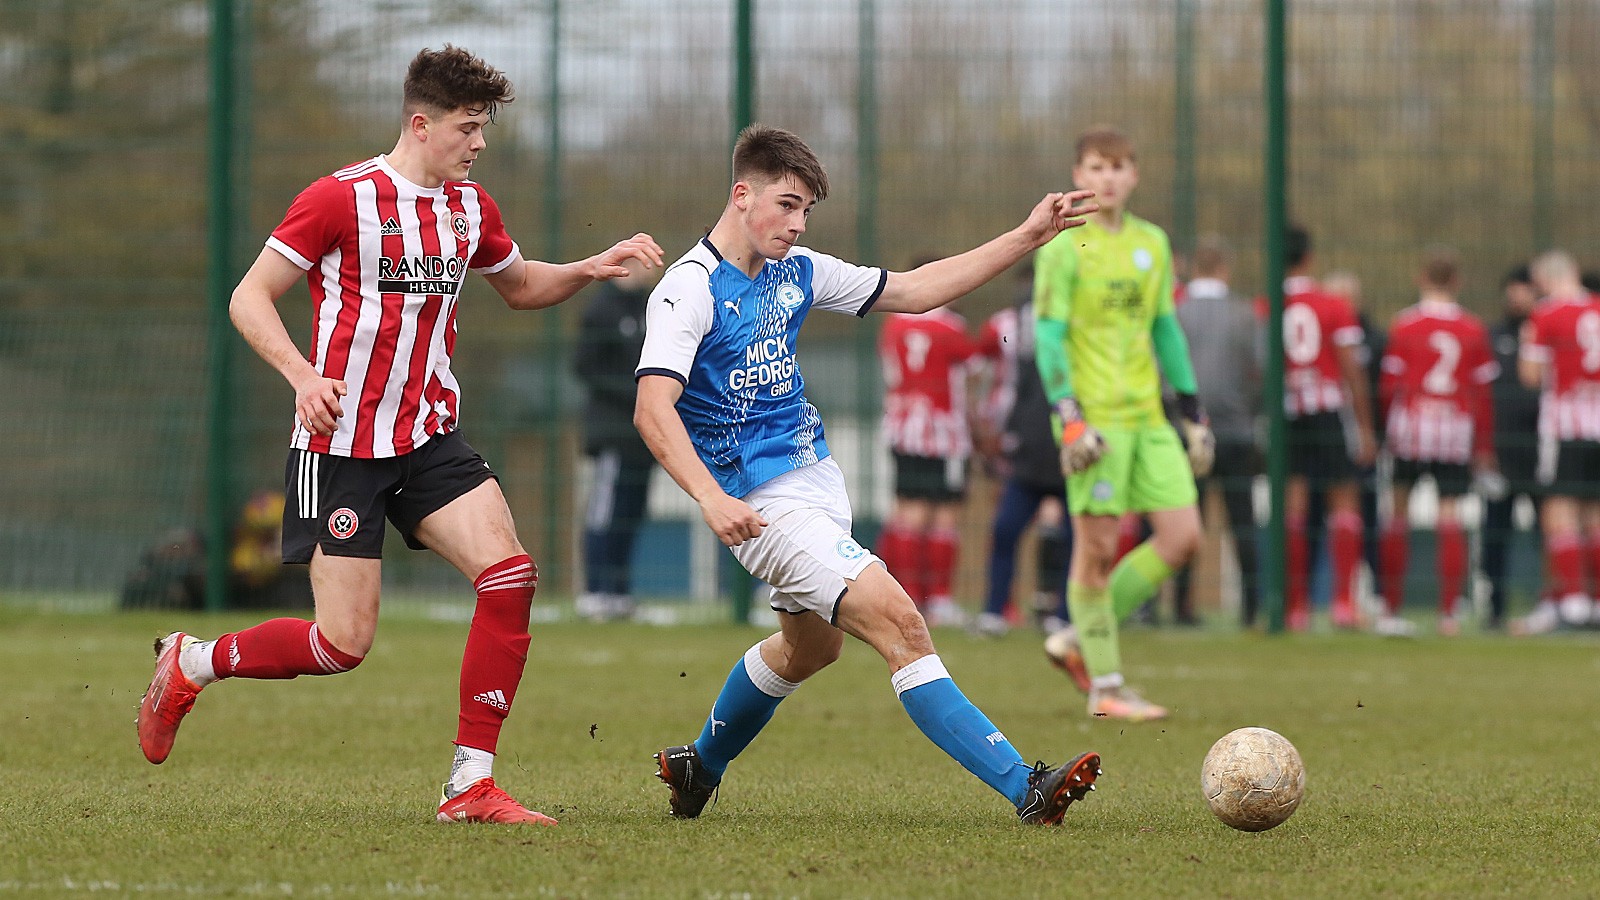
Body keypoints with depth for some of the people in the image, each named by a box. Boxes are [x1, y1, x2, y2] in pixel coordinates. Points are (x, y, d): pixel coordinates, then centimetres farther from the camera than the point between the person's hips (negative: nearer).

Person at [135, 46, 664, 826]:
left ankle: (471, 785, -11)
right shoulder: (341, 198, -11)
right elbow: (248, 299, -9)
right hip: (343, 445, -6)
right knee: (344, 643, -8)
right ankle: (189, 664, 19)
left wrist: (590, 269, 9)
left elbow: (520, 287, 28)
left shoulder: (471, 209, 9)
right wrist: (302, 374, -24)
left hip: (430, 437, 6)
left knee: (510, 577, -16)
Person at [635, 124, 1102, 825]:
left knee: (811, 644, 27)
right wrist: (711, 498, -40)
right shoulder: (690, 288, -16)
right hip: (766, 504, -10)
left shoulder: (797, 271, 6)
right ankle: (1026, 790, -25)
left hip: (816, 476, 10)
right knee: (898, 622, -19)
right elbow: (653, 408, -26)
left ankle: (699, 767, 47)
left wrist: (1028, 237, 8)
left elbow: (912, 290, 13)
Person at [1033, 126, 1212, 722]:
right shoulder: (1063, 248, -5)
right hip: (1094, 417, -6)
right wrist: (1069, 416, -18)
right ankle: (1105, 688, 3)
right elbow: (1048, 336, -9)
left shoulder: (1152, 244, 14)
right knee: (1098, 545, -5)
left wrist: (1191, 410, 17)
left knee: (1182, 537, -2)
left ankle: (1079, 641, 11)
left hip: (1148, 416, 6)